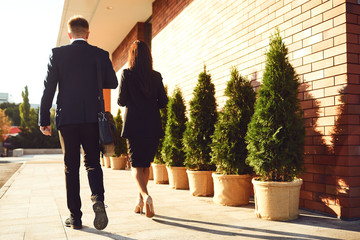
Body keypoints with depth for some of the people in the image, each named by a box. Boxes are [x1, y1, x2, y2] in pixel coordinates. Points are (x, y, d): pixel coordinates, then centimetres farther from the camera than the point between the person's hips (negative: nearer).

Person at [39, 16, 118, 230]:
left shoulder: (57, 53, 2)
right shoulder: (100, 54, 4)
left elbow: (48, 88, -2)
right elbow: (113, 83, 7)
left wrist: (44, 120, 1)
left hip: (67, 118, 0)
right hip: (93, 117, 1)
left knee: (71, 166, 7)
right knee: (93, 162, 10)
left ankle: (75, 216, 9)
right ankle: (98, 199, -16)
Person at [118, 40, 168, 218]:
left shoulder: (127, 74, -5)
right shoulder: (156, 76, 4)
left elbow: (121, 101, -6)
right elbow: (163, 102, 4)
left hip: (134, 125, -3)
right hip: (153, 126, 3)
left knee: (136, 164, 4)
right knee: (146, 163, 16)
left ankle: (145, 196, -19)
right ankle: (140, 200, 24)